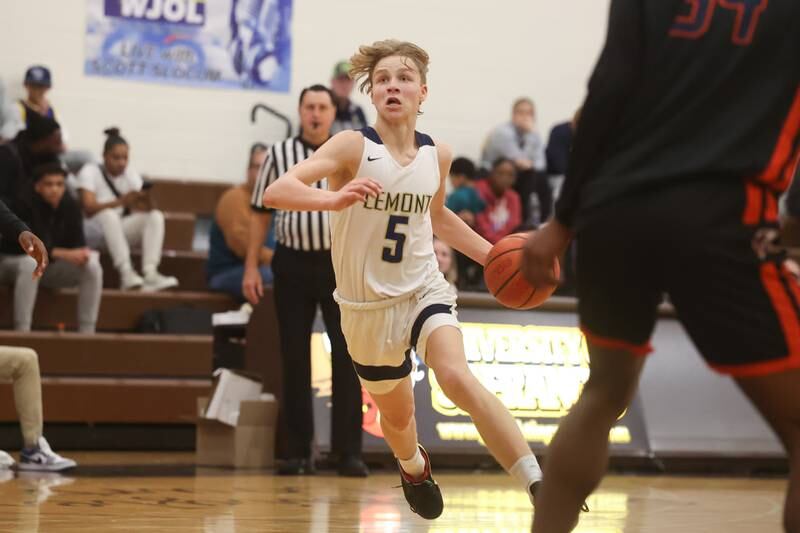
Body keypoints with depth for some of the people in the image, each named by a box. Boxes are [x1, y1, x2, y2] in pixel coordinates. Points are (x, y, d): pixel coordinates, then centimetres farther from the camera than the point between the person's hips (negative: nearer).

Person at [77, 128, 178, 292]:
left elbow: (142, 208, -6)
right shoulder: (90, 172, -9)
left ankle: (150, 274, -38)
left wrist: (145, 200, -31)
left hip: (121, 232, 5)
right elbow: (88, 208, -24)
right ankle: (126, 273, -47)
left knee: (156, 216, -19)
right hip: (95, 231, -5)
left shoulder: (131, 174, 6)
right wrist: (120, 201, -37)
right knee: (109, 214, -36)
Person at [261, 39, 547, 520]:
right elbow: (275, 193, -29)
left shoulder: (438, 155, -2)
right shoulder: (352, 147, -16)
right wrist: (336, 199, -47)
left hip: (425, 290, 1)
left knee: (458, 378, -28)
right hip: (369, 306, -1)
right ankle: (415, 468, 55)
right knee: (397, 415, 18)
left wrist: (491, 254, 11)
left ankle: (541, 489, -32)